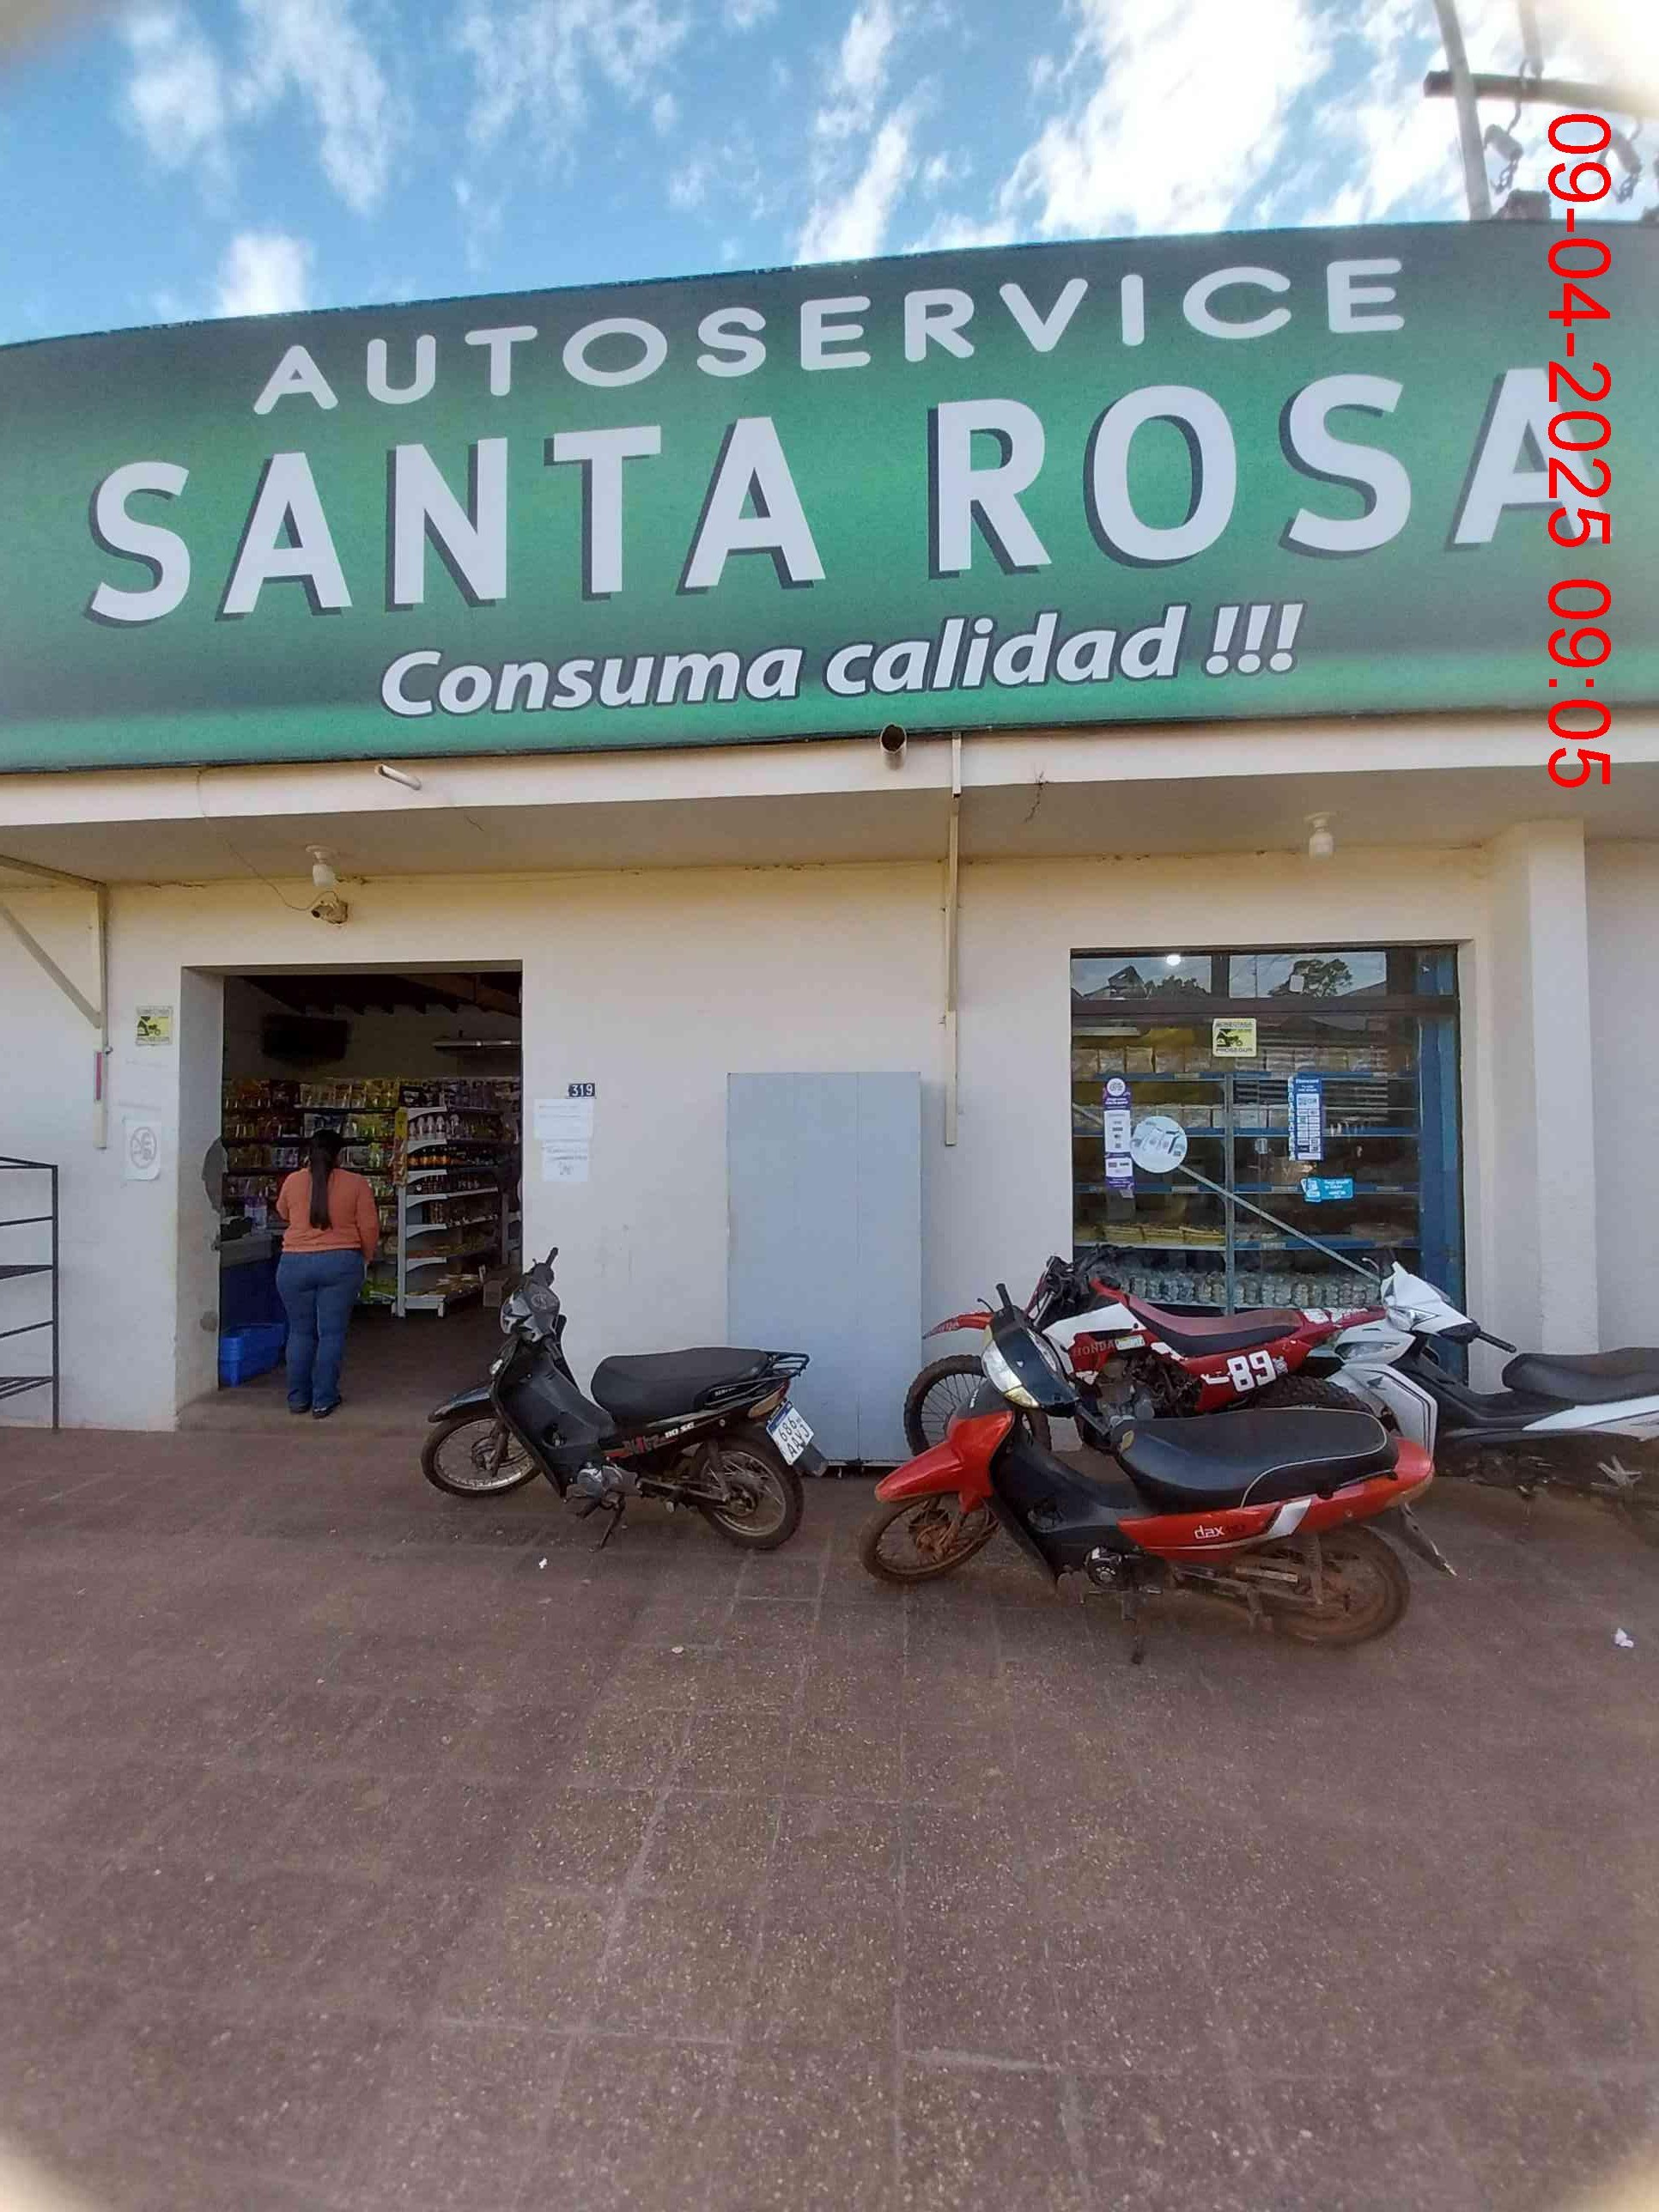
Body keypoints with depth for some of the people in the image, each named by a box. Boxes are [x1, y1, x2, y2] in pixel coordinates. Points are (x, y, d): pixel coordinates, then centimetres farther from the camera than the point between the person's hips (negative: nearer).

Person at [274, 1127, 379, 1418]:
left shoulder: (292, 1181, 2)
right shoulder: (356, 1183, -4)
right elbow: (369, 1227, -4)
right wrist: (366, 1258, 13)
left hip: (294, 1264, 2)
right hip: (341, 1263, -2)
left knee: (300, 1332, 13)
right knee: (331, 1333, 4)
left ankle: (298, 1398, 20)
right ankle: (323, 1400, 7)